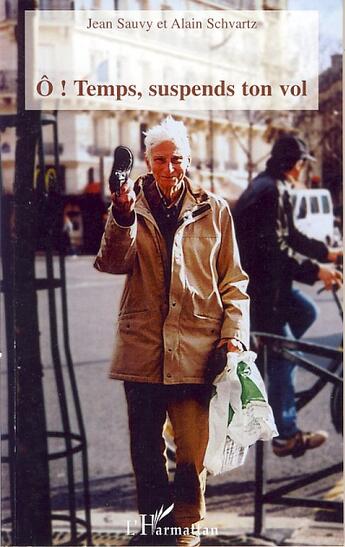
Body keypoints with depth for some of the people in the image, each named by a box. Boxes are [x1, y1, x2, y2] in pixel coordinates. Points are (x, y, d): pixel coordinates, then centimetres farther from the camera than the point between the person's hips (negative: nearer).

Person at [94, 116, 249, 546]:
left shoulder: (213, 210, 7)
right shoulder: (132, 206, 8)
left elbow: (233, 280, 9)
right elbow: (113, 263, -7)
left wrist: (234, 333, -2)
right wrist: (123, 216, -22)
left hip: (195, 348, -1)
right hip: (142, 345, 1)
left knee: (191, 451, -2)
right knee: (145, 448, 10)